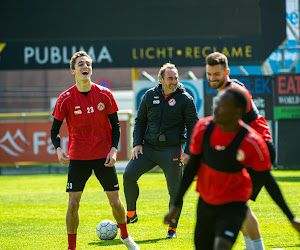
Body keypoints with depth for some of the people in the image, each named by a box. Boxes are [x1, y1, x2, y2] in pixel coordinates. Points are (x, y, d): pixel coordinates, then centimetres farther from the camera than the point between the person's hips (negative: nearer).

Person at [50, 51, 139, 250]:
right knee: (73, 203, -8)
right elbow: (55, 129, 0)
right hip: (77, 157, -1)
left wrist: (113, 150, -8)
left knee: (115, 201, 5)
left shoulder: (105, 95, -3)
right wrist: (58, 149, -18)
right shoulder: (65, 99, -7)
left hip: (103, 157, 1)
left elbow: (115, 125, 4)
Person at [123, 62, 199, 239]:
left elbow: (193, 126, -1)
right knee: (128, 175, -11)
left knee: (174, 189, -2)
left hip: (172, 150, -3)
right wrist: (137, 143, 3)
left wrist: (188, 152, -8)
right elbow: (140, 121, 15)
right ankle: (131, 214, 7)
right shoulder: (150, 96, 6)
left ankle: (173, 228, 13)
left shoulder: (185, 99, -2)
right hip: (148, 147, 3)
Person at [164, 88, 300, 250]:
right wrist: (176, 205, 5)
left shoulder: (252, 143, -21)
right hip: (205, 202, 5)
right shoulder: (203, 128, -10)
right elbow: (192, 167, 2)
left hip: (233, 204, -5)